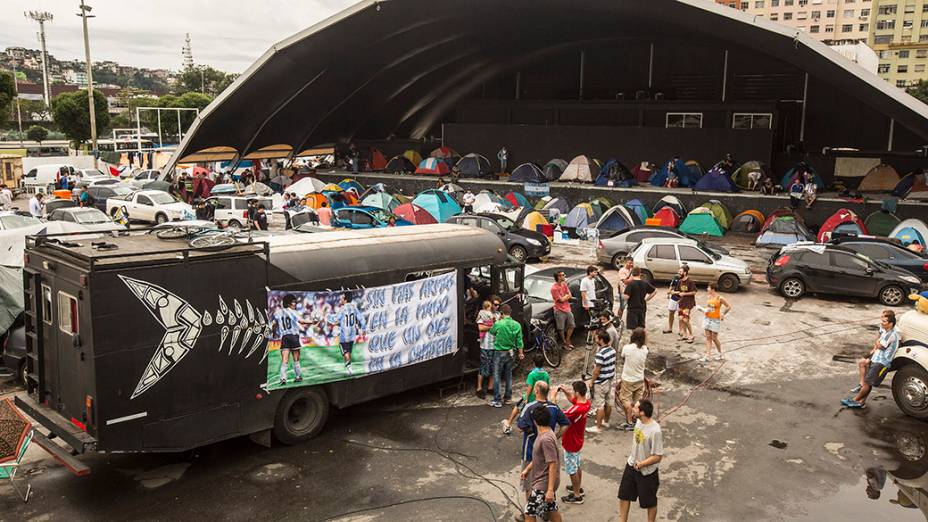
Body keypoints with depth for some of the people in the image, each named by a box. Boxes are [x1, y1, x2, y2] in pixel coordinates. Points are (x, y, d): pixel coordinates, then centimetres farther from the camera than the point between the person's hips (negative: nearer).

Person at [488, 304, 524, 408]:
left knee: (497, 376, 3)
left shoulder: (498, 324, -18)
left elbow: (491, 331, 4)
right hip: (510, 352, 5)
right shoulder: (517, 325, -5)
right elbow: (519, 341, 1)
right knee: (509, 375, 17)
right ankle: (508, 398, 26)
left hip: (499, 353, -5)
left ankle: (497, 400, 4)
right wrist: (521, 353, 13)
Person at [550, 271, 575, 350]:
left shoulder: (564, 284, 6)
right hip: (560, 311, -7)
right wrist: (567, 296, -1)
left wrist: (565, 297, -12)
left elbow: (570, 296, 5)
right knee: (561, 329, 2)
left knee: (571, 326, 14)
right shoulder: (554, 288, -17)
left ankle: (567, 341, 28)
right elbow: (561, 300, -17)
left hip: (567, 309, 7)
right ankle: (564, 343, 17)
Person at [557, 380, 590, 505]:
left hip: (571, 443, -9)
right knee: (577, 466, 27)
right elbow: (572, 398, 11)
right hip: (578, 441, 9)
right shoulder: (586, 402, -8)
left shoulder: (577, 409, -36)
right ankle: (578, 487, 45)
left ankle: (577, 496, 22)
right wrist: (565, 390, -8)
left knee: (572, 469, 9)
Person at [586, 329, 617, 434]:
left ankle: (598, 427, 10)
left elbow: (597, 371, -22)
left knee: (600, 406, 2)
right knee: (609, 403, 20)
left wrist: (591, 381, -9)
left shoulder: (600, 354, -26)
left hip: (601, 383, -8)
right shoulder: (612, 350, -1)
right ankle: (606, 422, 36)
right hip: (610, 381, 8)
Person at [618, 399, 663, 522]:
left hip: (647, 472, -7)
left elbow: (658, 456, -25)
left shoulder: (655, 431, -31)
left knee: (649, 502, 15)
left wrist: (641, 464, -22)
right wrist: (633, 458, 12)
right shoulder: (639, 421, -8)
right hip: (632, 465, 7)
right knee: (624, 495, 19)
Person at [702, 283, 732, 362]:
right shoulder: (709, 297, 5)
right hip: (707, 319, 6)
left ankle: (720, 354, 21)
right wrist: (705, 310, 3)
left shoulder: (720, 298, -13)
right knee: (708, 338, 5)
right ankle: (707, 355, 6)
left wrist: (723, 314, -6)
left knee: (714, 338, 1)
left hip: (715, 320, -6)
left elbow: (728, 307, -4)